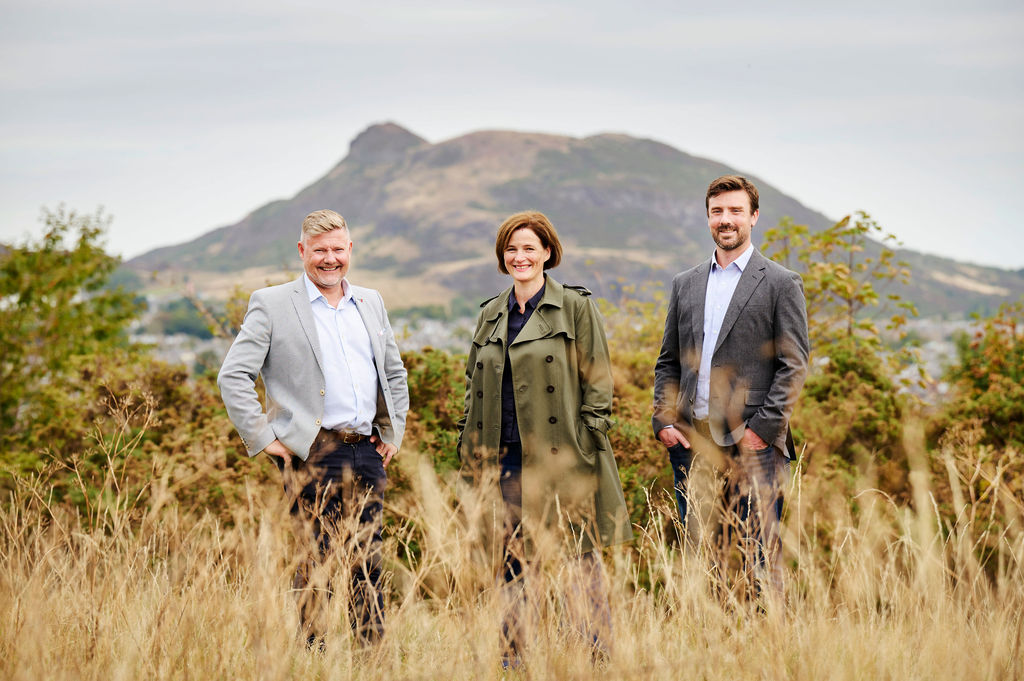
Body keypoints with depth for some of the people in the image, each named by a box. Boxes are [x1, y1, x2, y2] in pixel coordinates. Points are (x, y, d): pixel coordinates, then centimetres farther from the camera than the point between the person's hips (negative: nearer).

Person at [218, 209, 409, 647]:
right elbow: (232, 376, -4)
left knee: (368, 563, 7)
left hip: (367, 451, 5)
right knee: (313, 565, -3)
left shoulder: (371, 303, 16)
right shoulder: (271, 304, -1)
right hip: (312, 454, -5)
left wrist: (393, 433, 17)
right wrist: (262, 439, -8)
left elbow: (395, 373, 27)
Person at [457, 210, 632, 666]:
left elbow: (597, 381, -2)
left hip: (562, 454, -5)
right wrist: (470, 445, 13)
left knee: (581, 557, -1)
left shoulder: (576, 307, 1)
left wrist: (587, 442, -9)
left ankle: (597, 656, 7)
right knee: (511, 560, 7)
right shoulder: (490, 315, 15)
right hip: (505, 455, 5)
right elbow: (474, 385, 21)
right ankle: (514, 655, 15)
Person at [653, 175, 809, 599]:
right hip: (690, 441, 5)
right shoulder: (685, 284, 17)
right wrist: (663, 420, 4)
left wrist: (762, 429, -11)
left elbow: (794, 366, -3)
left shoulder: (781, 284, 2)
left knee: (759, 555, -5)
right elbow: (668, 362, 18)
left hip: (752, 443, -4)